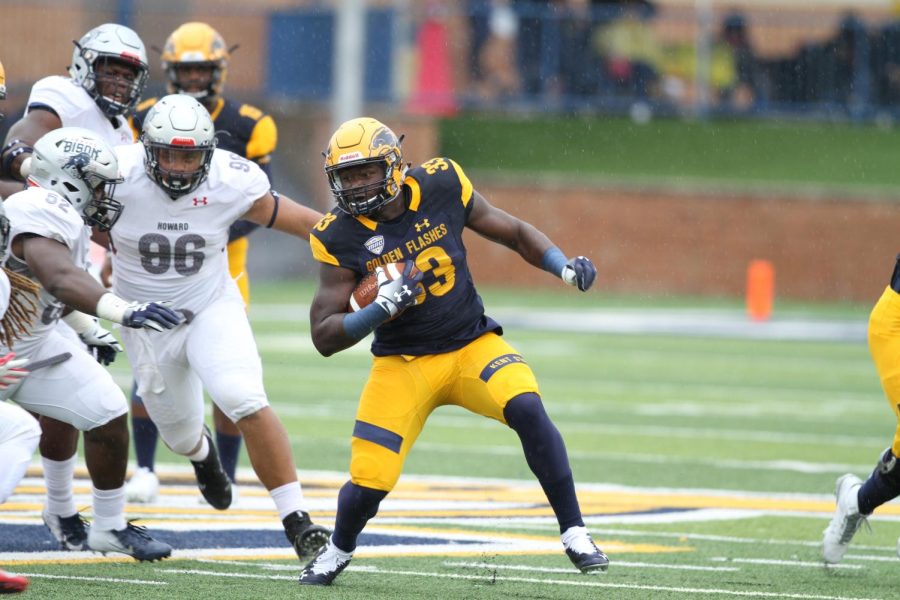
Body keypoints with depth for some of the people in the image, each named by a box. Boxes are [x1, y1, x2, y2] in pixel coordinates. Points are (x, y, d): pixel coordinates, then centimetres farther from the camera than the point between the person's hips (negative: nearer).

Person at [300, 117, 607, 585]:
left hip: (473, 343, 1)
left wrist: (565, 267, -13)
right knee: (367, 484, -12)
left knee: (527, 410, -28)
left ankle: (574, 534, -16)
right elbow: (324, 337, -13)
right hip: (403, 364, -1)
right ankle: (338, 550, 24)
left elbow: (514, 233, 5)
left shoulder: (441, 188, -9)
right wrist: (381, 308, -30)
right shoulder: (342, 237, -12)